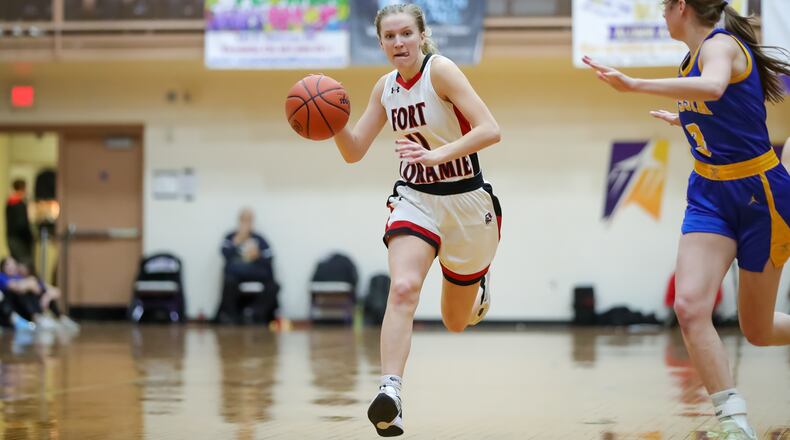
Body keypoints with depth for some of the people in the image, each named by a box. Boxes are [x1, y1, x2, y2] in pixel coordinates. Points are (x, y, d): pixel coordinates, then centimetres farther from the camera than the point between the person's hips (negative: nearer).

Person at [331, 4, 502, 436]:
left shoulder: (440, 70, -16)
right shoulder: (385, 88, 2)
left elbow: (489, 129, -25)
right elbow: (353, 152, 6)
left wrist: (435, 155, -35)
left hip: (466, 202, -3)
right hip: (415, 199, 3)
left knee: (456, 321, 14)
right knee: (403, 287, -28)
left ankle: (478, 290, 51)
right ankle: (390, 391, -35)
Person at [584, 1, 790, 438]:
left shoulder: (719, 45, -18)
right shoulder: (695, 54, 7)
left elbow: (712, 87, -43)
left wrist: (633, 84, -47)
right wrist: (684, 119, 46)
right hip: (710, 196, 7)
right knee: (690, 305, -18)